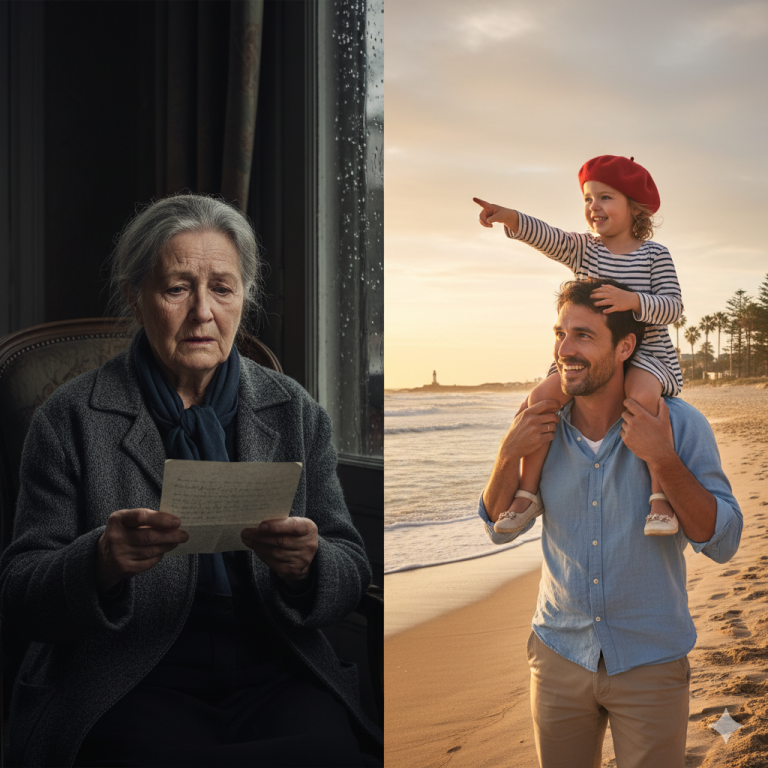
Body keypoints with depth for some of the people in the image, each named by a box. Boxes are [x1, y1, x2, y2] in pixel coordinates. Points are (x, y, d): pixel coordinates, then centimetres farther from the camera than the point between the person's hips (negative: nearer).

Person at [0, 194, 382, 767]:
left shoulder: (295, 411, 10)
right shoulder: (71, 419, 2)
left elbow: (353, 574, 8)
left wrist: (307, 564, -17)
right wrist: (102, 562, -23)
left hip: (274, 674, 2)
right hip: (129, 684, -2)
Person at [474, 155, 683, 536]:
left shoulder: (654, 254, -1)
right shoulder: (584, 248, 6)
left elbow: (672, 306, -11)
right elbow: (546, 237, -14)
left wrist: (632, 299, -31)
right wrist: (509, 217, -34)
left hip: (645, 352, -3)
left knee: (640, 398, -36)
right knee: (542, 396, -19)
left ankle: (660, 493, -29)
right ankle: (528, 491, -10)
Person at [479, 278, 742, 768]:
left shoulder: (680, 425, -14)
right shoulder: (543, 426, -5)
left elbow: (722, 543, -15)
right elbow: (501, 528, 4)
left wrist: (662, 459, -27)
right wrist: (510, 455, -14)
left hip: (650, 664, -2)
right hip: (560, 654, 3)